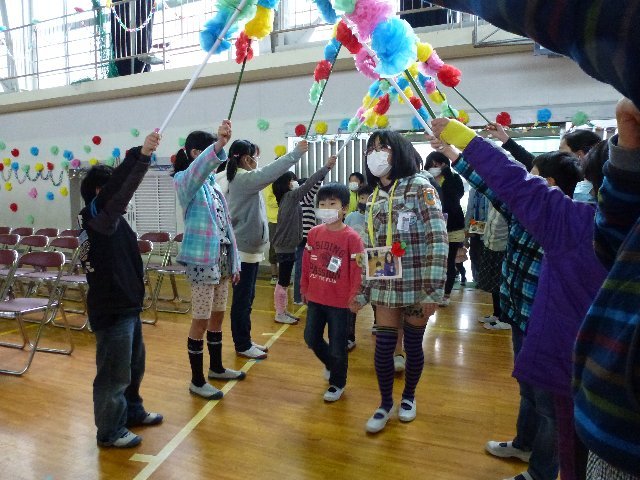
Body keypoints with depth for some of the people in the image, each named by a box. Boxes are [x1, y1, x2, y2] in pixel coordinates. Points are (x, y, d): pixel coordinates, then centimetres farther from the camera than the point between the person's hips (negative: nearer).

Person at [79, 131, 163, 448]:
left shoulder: (111, 219, 12)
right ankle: (109, 431, 24)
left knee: (134, 365, 24)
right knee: (114, 373, 5)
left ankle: (131, 411, 44)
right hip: (111, 310, -10)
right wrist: (141, 155, -43)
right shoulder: (97, 217, -20)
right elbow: (118, 188, -34)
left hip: (127, 305, 10)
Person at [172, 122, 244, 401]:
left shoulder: (212, 182, 14)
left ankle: (216, 367, 34)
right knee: (201, 321, 1)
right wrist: (219, 144, -53)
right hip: (202, 261, -8)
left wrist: (235, 261, 13)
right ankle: (197, 380, 16)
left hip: (222, 259, 8)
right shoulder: (184, 180, -8)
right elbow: (197, 170, -35)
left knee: (217, 316, 17)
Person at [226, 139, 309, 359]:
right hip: (243, 249, -10)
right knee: (242, 299, 0)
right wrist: (296, 152, -23)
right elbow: (268, 173, -27)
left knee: (247, 298, 16)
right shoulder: (243, 178, -18)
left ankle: (245, 341, 26)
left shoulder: (242, 179, 16)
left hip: (249, 247, 10)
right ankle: (242, 345, 11)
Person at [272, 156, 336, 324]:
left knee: (284, 281, 15)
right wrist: (326, 167, -16)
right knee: (283, 282, -1)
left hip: (286, 245, 10)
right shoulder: (290, 196, -15)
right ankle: (280, 314, 9)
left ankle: (283, 311, 24)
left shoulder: (289, 198, 13)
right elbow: (308, 184, -19)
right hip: (285, 247, -10)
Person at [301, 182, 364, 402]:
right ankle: (330, 364, 47)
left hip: (339, 302, -5)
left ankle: (337, 383, 32)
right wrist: (304, 289, 11)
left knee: (337, 347, 7)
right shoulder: (314, 233, -1)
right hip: (315, 298, 5)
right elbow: (306, 262, 7)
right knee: (311, 338, 18)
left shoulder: (352, 237, -16)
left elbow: (357, 270, -14)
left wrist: (354, 298, -11)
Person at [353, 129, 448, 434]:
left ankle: (408, 397, 37)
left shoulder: (419, 186, -10)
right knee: (383, 346, 5)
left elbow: (439, 241, -15)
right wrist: (362, 292, 11)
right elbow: (370, 250, 11)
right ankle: (385, 403, 28)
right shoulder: (374, 197, 8)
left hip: (416, 285, -4)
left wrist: (433, 291, -18)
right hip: (385, 286, 4)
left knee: (413, 344, 11)